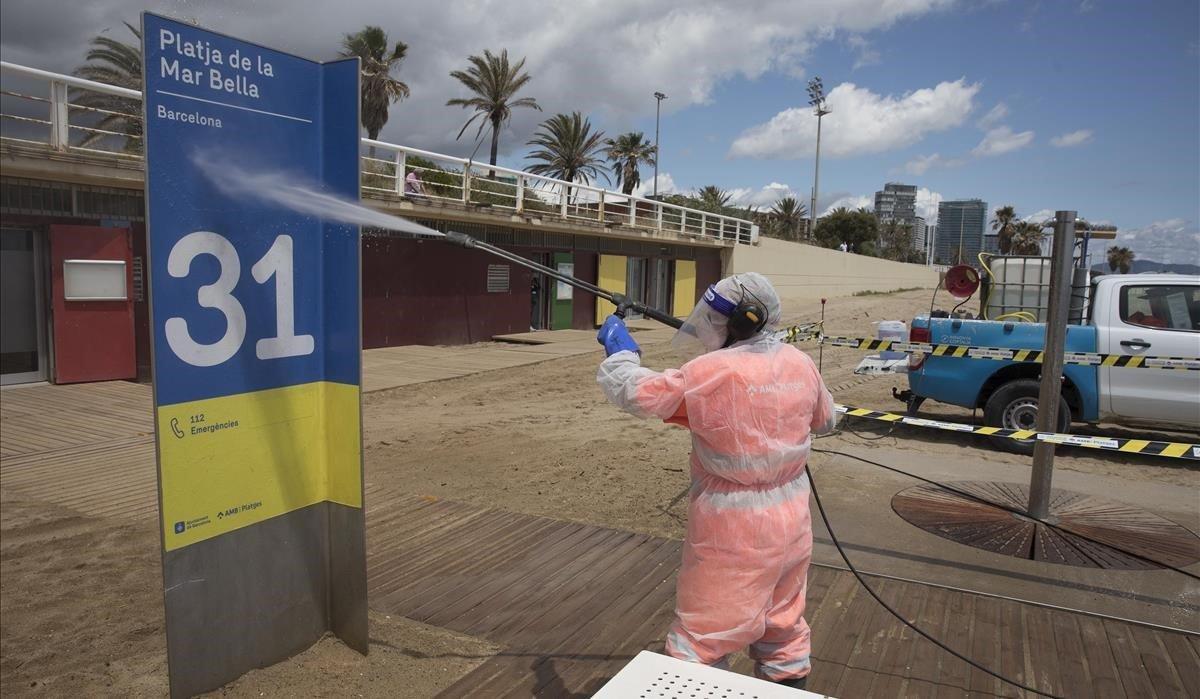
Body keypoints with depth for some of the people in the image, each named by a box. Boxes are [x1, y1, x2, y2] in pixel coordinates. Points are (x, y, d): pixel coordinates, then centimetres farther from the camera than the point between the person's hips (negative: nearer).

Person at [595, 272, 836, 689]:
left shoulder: (710, 373, -21)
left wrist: (618, 348, 2)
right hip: (790, 520, 7)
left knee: (701, 637, 7)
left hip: (733, 529, -6)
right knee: (783, 624, 24)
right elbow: (825, 420, 15)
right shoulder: (800, 364, -3)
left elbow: (633, 392, -14)